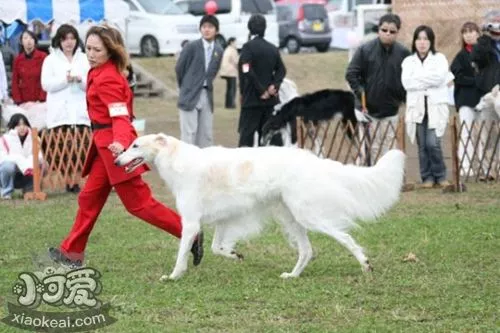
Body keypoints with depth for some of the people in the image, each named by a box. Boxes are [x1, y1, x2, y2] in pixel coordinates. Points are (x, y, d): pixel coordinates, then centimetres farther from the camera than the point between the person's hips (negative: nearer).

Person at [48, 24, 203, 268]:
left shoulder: (107, 79, -19)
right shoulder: (100, 72, 9)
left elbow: (120, 116, -26)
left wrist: (120, 143, -44)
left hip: (112, 145, -10)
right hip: (106, 144, 10)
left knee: (138, 202, -6)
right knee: (90, 198, 13)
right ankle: (72, 252, 20)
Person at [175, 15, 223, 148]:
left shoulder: (218, 50, 6)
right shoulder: (191, 47, -8)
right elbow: (179, 68, 1)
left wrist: (207, 85, 10)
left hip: (207, 96, 5)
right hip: (190, 96, -5)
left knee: (206, 135, 7)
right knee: (189, 133, -8)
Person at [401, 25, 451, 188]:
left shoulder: (439, 58, 8)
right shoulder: (408, 61, 12)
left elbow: (439, 77, -10)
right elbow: (406, 82, -4)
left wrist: (418, 78, -6)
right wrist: (429, 80, -8)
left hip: (436, 106, -2)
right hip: (417, 107, 2)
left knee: (433, 143, -13)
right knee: (422, 145, 0)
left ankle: (440, 176, 2)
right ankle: (427, 177, 9)